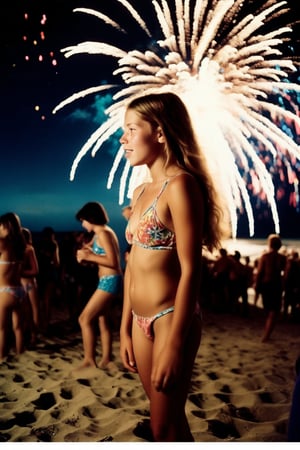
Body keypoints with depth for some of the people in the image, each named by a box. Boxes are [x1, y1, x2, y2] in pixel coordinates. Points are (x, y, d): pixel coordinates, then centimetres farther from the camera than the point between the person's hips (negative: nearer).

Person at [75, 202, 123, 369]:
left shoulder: (103, 233, -15)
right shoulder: (101, 234, 15)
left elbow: (113, 261, -24)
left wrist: (88, 256, -19)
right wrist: (85, 253, 0)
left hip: (110, 281, -10)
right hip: (108, 281, 10)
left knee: (85, 318, -9)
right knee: (103, 319, 14)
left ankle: (89, 360, -4)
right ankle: (106, 358, 20)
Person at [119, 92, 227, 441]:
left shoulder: (180, 184, -15)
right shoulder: (141, 192, 11)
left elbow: (190, 270, -19)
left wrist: (175, 344, -20)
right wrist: (125, 328, 14)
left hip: (171, 319, -8)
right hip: (142, 321, 8)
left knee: (165, 428, 5)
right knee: (170, 420, 19)